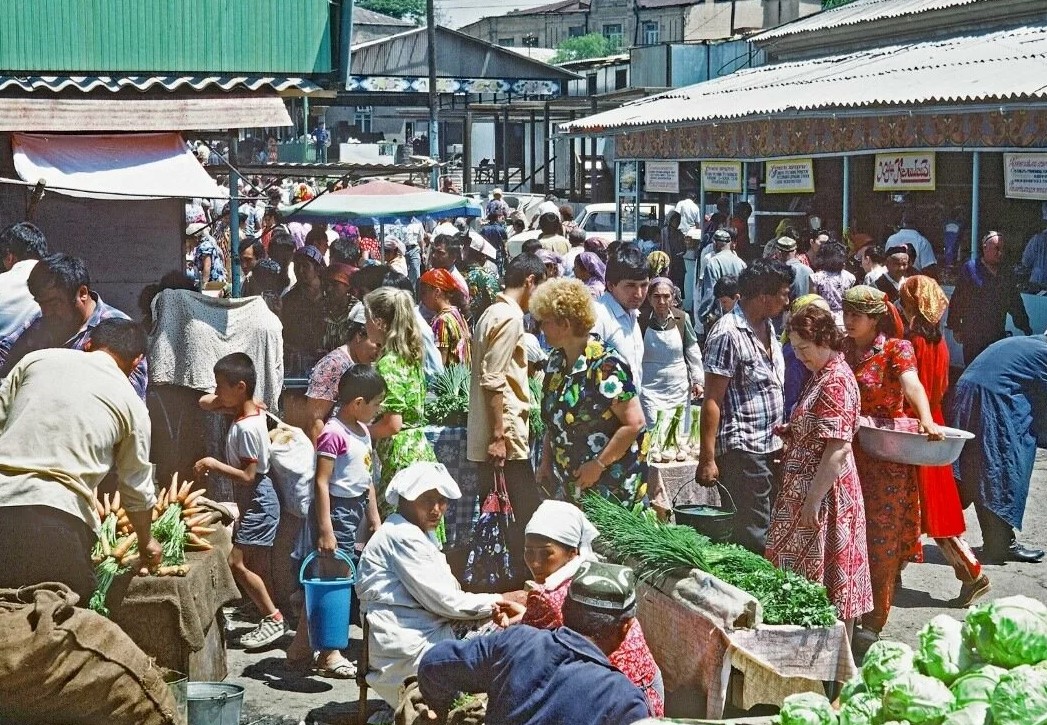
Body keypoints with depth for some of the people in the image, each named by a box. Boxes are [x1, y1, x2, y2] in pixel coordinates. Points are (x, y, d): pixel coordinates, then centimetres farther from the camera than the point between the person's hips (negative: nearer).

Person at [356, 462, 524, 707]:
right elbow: (442, 601, -15)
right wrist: (493, 602, -4)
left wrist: (491, 606, -2)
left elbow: (444, 593, 14)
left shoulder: (421, 534, 20)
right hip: (408, 649, -10)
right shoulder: (401, 536, -13)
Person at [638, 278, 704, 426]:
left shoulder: (682, 318, -3)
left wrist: (698, 380, 7)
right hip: (650, 390, -3)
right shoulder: (642, 319, -9)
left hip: (679, 390, 3)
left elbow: (692, 352, 8)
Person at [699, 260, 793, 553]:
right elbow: (712, 400, -15)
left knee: (771, 533, 12)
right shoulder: (728, 333, -13)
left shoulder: (768, 329, 13)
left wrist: (783, 436, 15)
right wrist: (707, 459, -18)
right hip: (742, 451, -9)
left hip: (772, 449, 9)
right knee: (752, 539, -5)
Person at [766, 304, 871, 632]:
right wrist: (790, 435, 6)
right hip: (809, 487, 10)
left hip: (826, 493, -10)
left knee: (828, 579, -2)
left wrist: (813, 500, -23)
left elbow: (838, 448, -23)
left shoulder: (836, 382, -18)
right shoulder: (822, 376, 13)